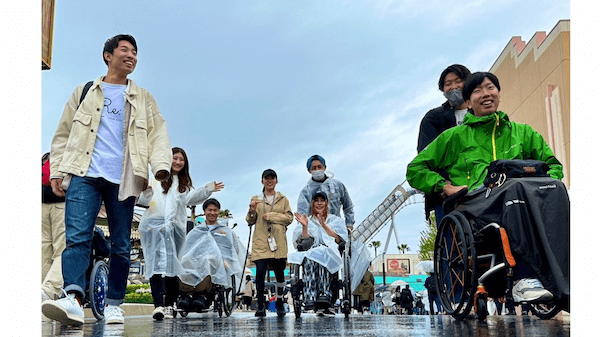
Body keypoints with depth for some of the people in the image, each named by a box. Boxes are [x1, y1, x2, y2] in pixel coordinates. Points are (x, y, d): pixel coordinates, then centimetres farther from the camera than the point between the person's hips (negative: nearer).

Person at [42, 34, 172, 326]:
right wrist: (56, 171, 6)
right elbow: (63, 134, 18)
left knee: (121, 245, 1)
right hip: (84, 174, 0)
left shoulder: (144, 99, 21)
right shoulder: (84, 93, 20)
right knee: (77, 236, -17)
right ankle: (73, 299, -27)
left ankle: (114, 305, 9)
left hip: (122, 179, 1)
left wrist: (161, 166, -9)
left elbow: (158, 134, 10)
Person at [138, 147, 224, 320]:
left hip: (175, 227, 4)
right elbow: (144, 200, 4)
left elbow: (190, 198, 4)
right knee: (157, 263, -13)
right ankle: (158, 305, -20)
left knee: (172, 266, 2)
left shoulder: (185, 184, 24)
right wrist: (145, 192, -19)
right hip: (154, 224, -3)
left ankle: (169, 305, 7)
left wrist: (209, 189, -11)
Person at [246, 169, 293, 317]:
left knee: (279, 272, 7)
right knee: (260, 271, -14)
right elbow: (250, 222, 11)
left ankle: (279, 302, 24)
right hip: (261, 240, -1)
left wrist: (271, 216, -7)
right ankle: (261, 305, -7)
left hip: (278, 241, 1)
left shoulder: (283, 199, 13)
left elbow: (289, 217, 3)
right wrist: (252, 211, -10)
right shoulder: (256, 199, 13)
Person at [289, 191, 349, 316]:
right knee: (310, 260, -36)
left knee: (322, 257, -37)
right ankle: (321, 305, -45)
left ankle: (323, 300, -45)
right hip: (310, 255, 1)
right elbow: (304, 244, 6)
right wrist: (305, 227, -8)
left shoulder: (335, 220, 23)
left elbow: (338, 240, 2)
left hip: (330, 256, 0)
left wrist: (324, 226, -8)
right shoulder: (308, 221, 24)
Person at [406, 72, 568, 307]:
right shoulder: (455, 136, 23)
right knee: (517, 187, -37)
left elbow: (553, 164, 30)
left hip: (520, 197, 3)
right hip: (475, 201, -3)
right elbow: (415, 169, 20)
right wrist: (446, 186, 3)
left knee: (555, 189, -32)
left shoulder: (522, 132, 30)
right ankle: (559, 284, -43)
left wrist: (547, 183, 6)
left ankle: (524, 279, -46)